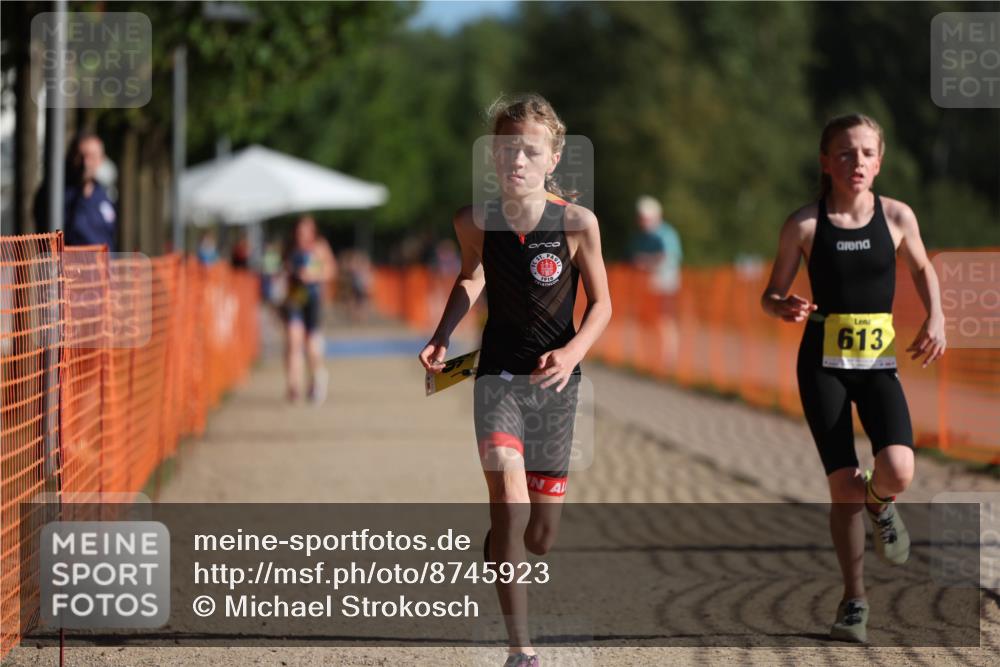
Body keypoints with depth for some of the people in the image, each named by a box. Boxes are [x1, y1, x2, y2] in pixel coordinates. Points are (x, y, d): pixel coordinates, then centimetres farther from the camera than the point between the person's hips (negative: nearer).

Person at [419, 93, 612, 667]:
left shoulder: (577, 222, -13)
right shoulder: (476, 222, -7)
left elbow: (601, 302, -3)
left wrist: (574, 350, -21)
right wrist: (442, 337, 3)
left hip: (556, 381, 0)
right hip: (499, 375, 0)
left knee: (543, 532, 8)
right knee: (510, 510, -20)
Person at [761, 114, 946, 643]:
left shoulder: (897, 217, -1)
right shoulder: (805, 224, -5)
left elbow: (922, 268, 18)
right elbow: (771, 295, 2)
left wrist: (935, 318, 2)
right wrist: (786, 309, -21)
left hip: (878, 362, 1)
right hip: (822, 362, -1)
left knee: (897, 474, -21)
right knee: (843, 485, -2)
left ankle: (880, 505, 18)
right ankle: (854, 600, 16)